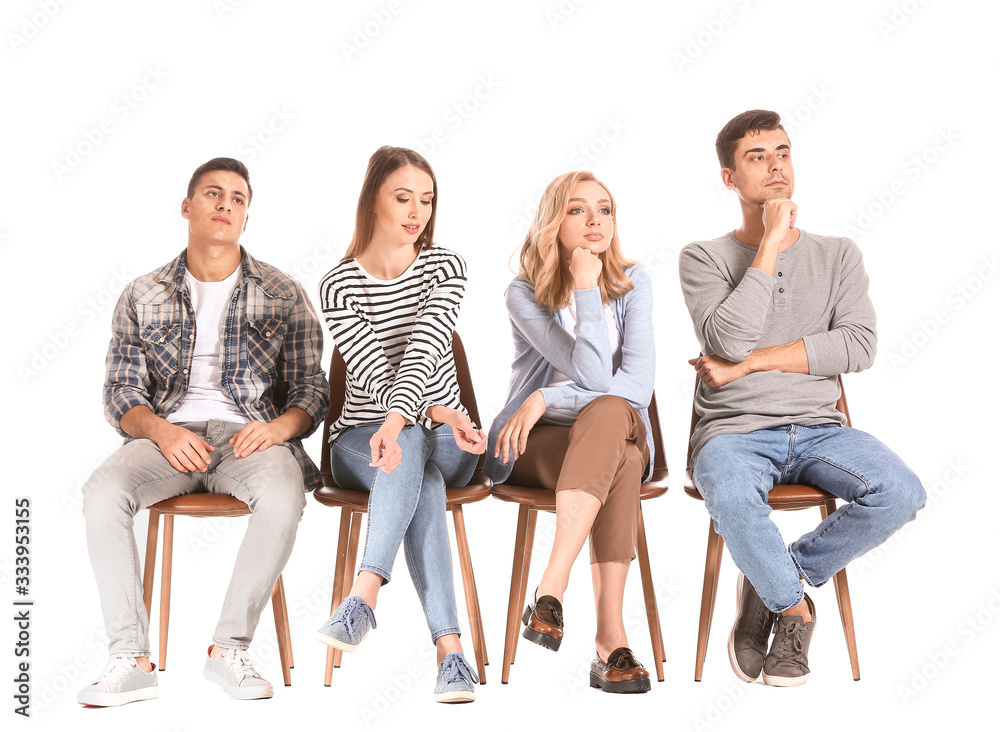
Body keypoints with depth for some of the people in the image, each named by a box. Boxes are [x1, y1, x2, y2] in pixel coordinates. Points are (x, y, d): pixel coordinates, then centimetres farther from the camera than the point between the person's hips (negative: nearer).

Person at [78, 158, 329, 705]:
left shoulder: (282, 295, 11)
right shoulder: (143, 297, 13)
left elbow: (313, 391, 8)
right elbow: (121, 392, 8)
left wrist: (277, 429, -15)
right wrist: (162, 431, -15)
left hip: (252, 436, -1)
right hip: (168, 436, 1)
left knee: (282, 496, -35)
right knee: (102, 492, -30)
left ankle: (229, 648, -23)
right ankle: (131, 660, -25)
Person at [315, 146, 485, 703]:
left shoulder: (445, 267, -4)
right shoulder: (340, 285, -6)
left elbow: (424, 349, -22)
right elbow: (374, 375, -19)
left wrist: (398, 419, -41)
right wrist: (436, 412, -39)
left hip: (443, 441, 1)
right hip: (360, 438, -1)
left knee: (409, 452, -35)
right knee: (413, 456, -36)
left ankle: (365, 596, -46)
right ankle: (450, 648, -47)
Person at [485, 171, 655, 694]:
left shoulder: (631, 284, 3)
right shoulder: (524, 294, -5)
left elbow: (637, 385, -10)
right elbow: (594, 374, -17)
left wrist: (546, 400, -16)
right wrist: (585, 288, -17)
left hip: (621, 432, 2)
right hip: (533, 449, -2)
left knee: (608, 412, -36)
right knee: (619, 461, -36)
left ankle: (551, 589, -41)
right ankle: (611, 638, -42)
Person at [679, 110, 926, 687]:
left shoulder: (837, 254, 14)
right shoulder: (704, 257, 6)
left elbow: (859, 345, -3)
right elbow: (729, 338, -13)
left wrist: (750, 363, -10)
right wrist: (770, 242, -9)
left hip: (819, 428, 3)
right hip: (735, 430, -3)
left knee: (901, 492, -26)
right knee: (732, 499, -38)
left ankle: (771, 585, -4)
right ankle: (795, 606, -7)